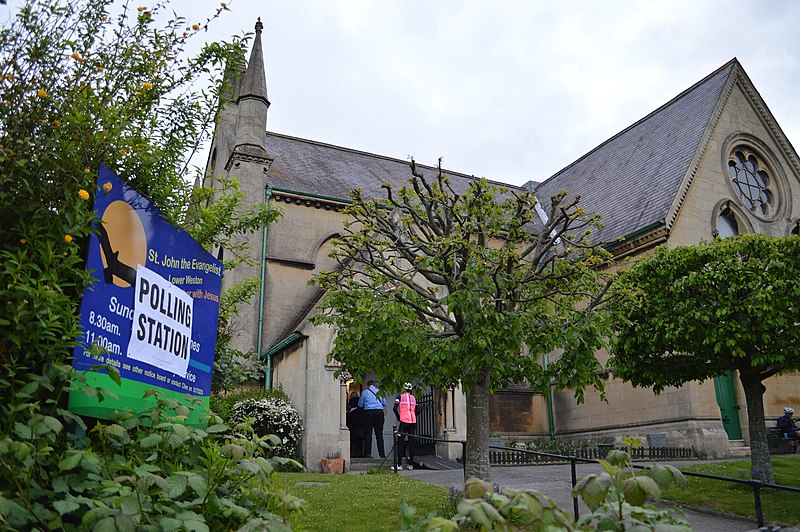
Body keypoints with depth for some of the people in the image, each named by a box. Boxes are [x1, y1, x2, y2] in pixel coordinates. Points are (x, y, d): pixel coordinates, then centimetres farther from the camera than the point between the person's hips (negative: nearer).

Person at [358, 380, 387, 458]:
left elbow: (360, 404, 8)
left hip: (368, 412, -2)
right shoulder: (379, 391, 8)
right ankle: (382, 454, 5)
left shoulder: (365, 392, 2)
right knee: (379, 433, 6)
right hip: (379, 412, 2)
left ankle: (367, 453, 0)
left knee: (368, 433, 3)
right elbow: (384, 403, 15)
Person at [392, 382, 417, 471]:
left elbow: (395, 409, -9)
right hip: (413, 421, 4)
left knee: (400, 443, 1)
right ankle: (410, 465, 10)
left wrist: (398, 417, 6)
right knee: (411, 443, 9)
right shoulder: (413, 397, 12)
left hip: (404, 421, -4)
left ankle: (399, 465, -3)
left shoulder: (400, 396, 1)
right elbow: (417, 411, 11)